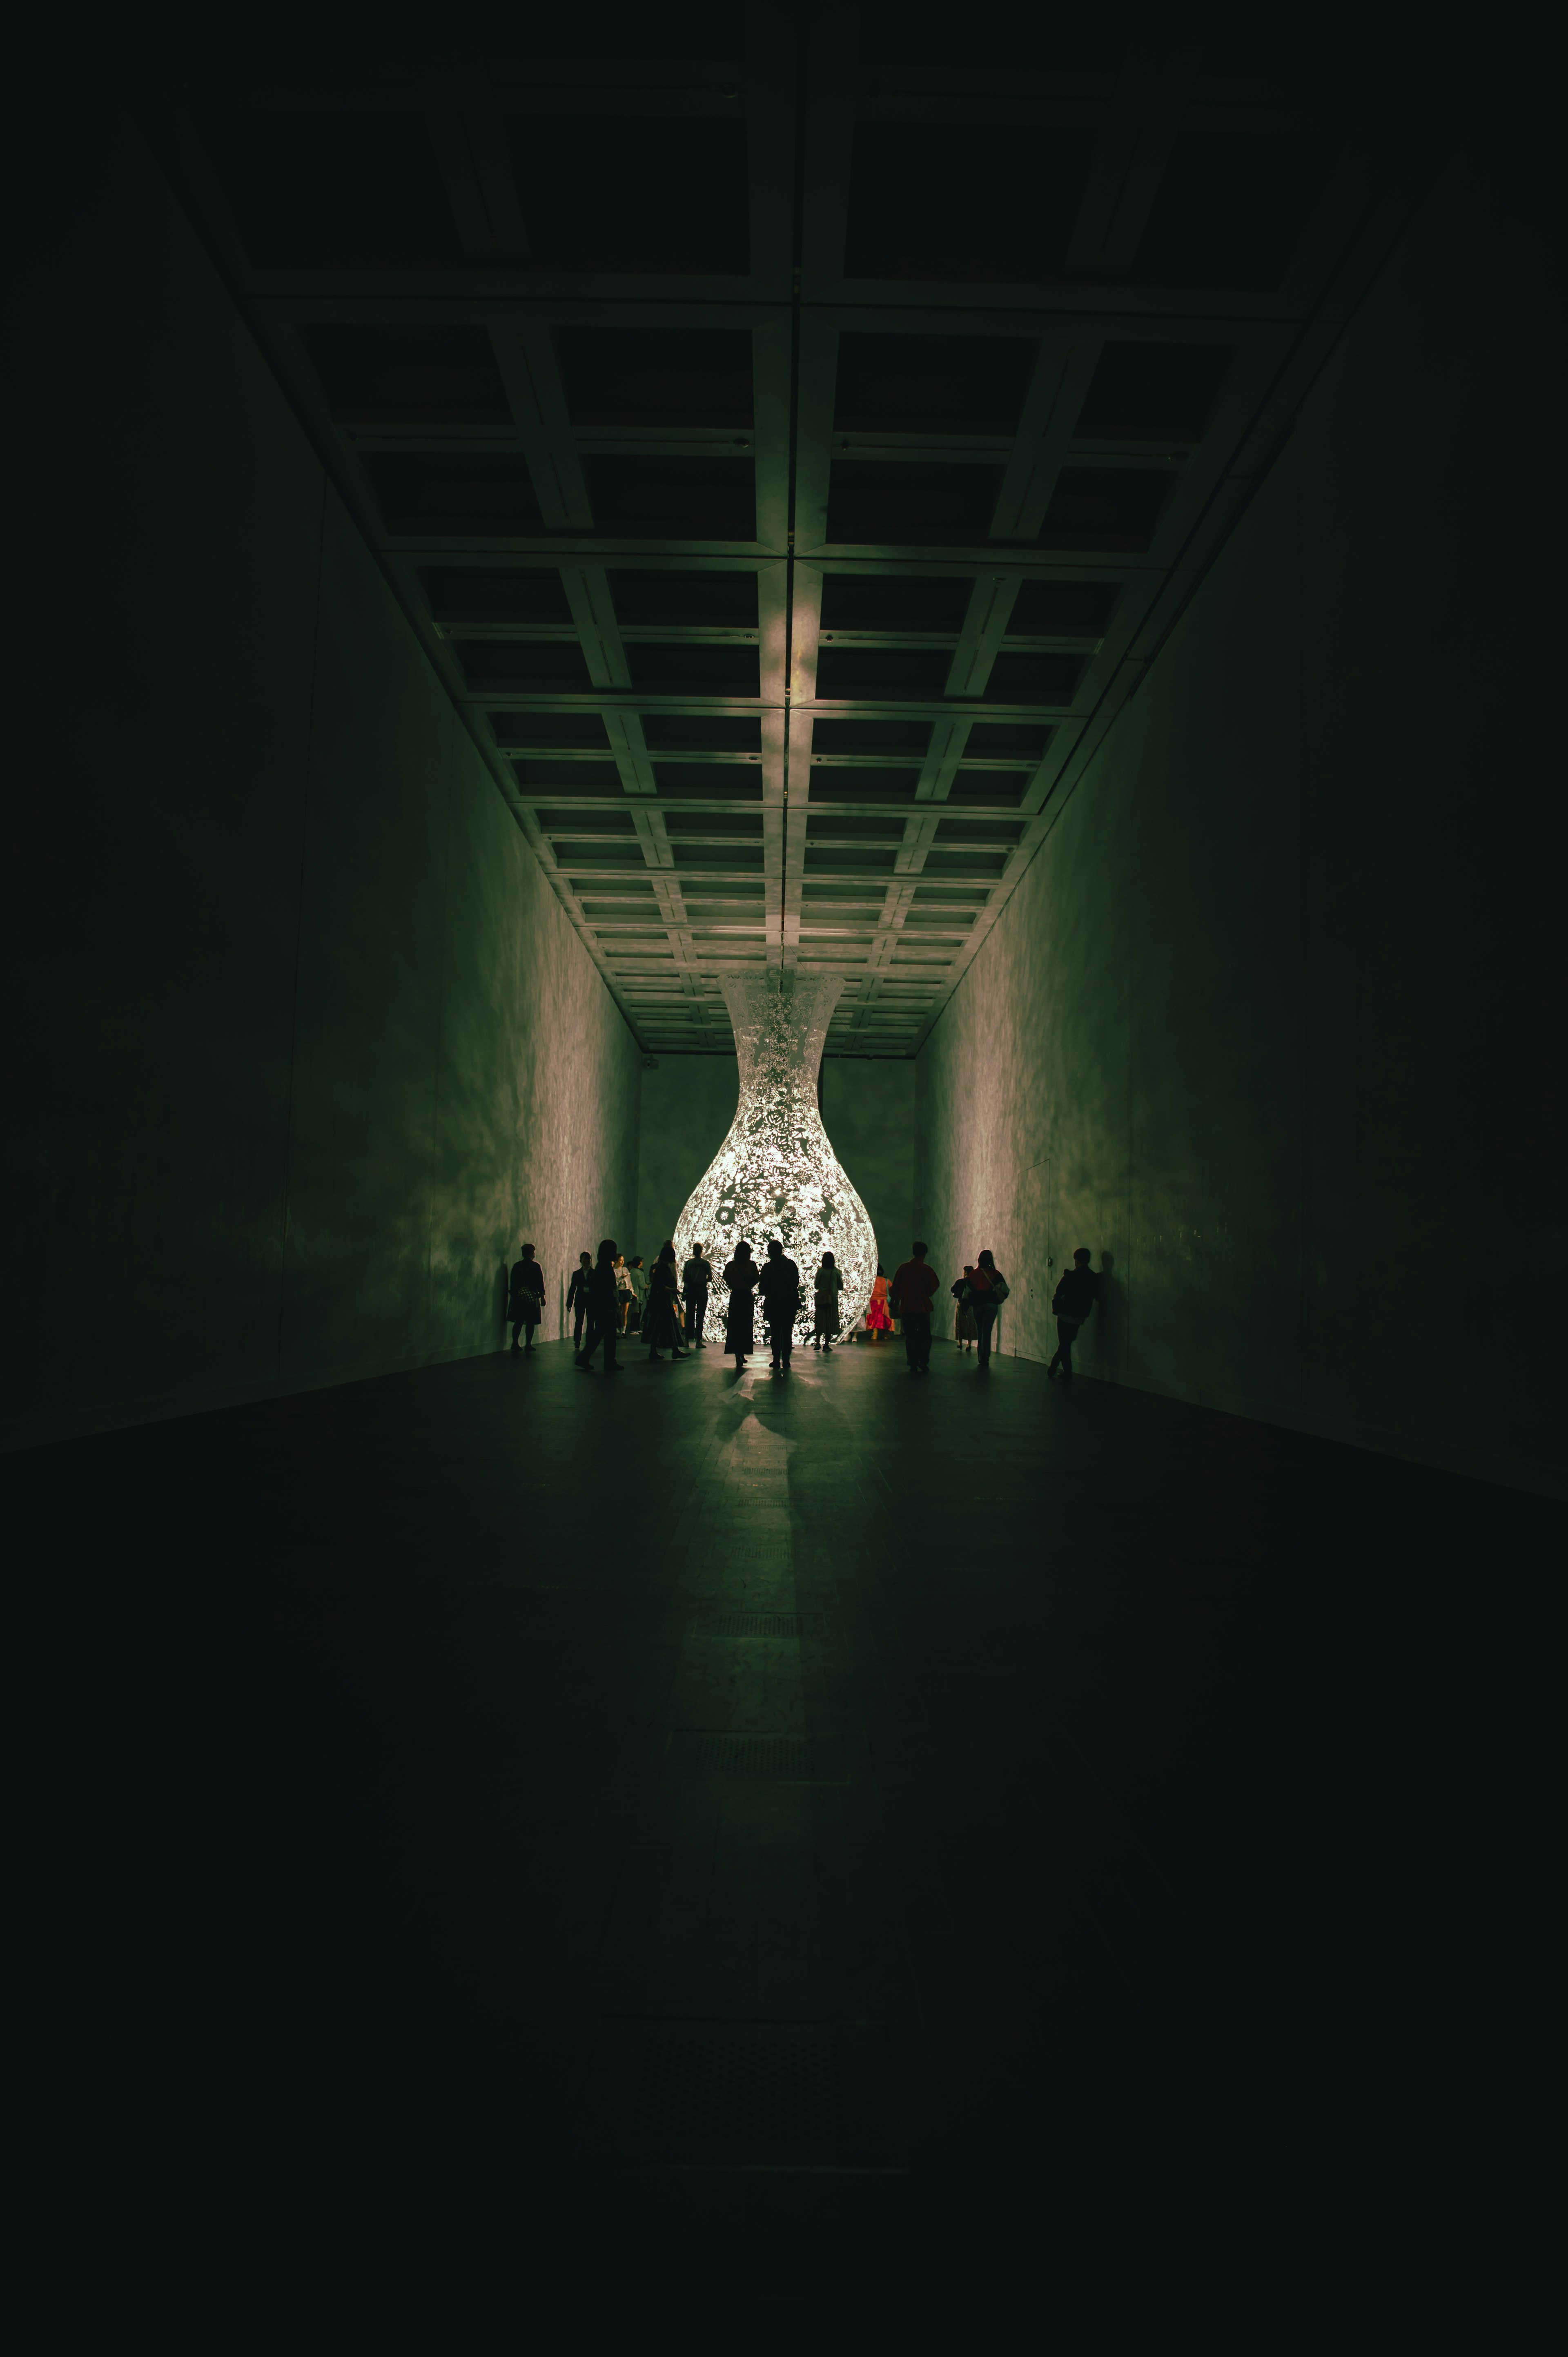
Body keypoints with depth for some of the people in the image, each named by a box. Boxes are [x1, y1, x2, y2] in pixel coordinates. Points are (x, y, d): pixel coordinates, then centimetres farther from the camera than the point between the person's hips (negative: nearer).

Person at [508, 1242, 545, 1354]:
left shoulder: (516, 1266, 6)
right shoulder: (535, 1266, -7)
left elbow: (513, 1282, 8)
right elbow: (540, 1283, -7)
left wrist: (514, 1295, 15)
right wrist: (542, 1296, 1)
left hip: (518, 1298, 4)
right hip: (532, 1298, -4)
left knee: (519, 1322, 10)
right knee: (530, 1322, 1)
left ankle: (515, 1343, 4)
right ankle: (528, 1345, 0)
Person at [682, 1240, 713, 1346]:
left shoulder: (689, 1263, 1)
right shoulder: (706, 1263, -3)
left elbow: (684, 1279, 0)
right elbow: (710, 1279, -4)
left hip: (690, 1290, 2)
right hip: (702, 1290, -2)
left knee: (690, 1315, 8)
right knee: (700, 1316, 0)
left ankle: (688, 1339, 8)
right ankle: (698, 1341, -4)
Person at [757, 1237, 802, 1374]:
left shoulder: (767, 1267, -9)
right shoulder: (792, 1265, -2)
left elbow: (762, 1289, -6)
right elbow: (797, 1284, 4)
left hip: (773, 1304, -2)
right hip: (790, 1304, 2)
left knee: (775, 1333, 6)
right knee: (787, 1333, 8)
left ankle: (777, 1360, 1)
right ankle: (786, 1361, 4)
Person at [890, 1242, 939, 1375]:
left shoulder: (903, 1268, 1)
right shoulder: (927, 1270, -7)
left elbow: (895, 1288, 5)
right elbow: (933, 1289, -2)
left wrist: (894, 1301, 19)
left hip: (906, 1308, 2)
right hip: (923, 1308, -2)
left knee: (910, 1337, 8)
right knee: (925, 1336, 7)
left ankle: (913, 1364, 5)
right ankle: (923, 1362, -5)